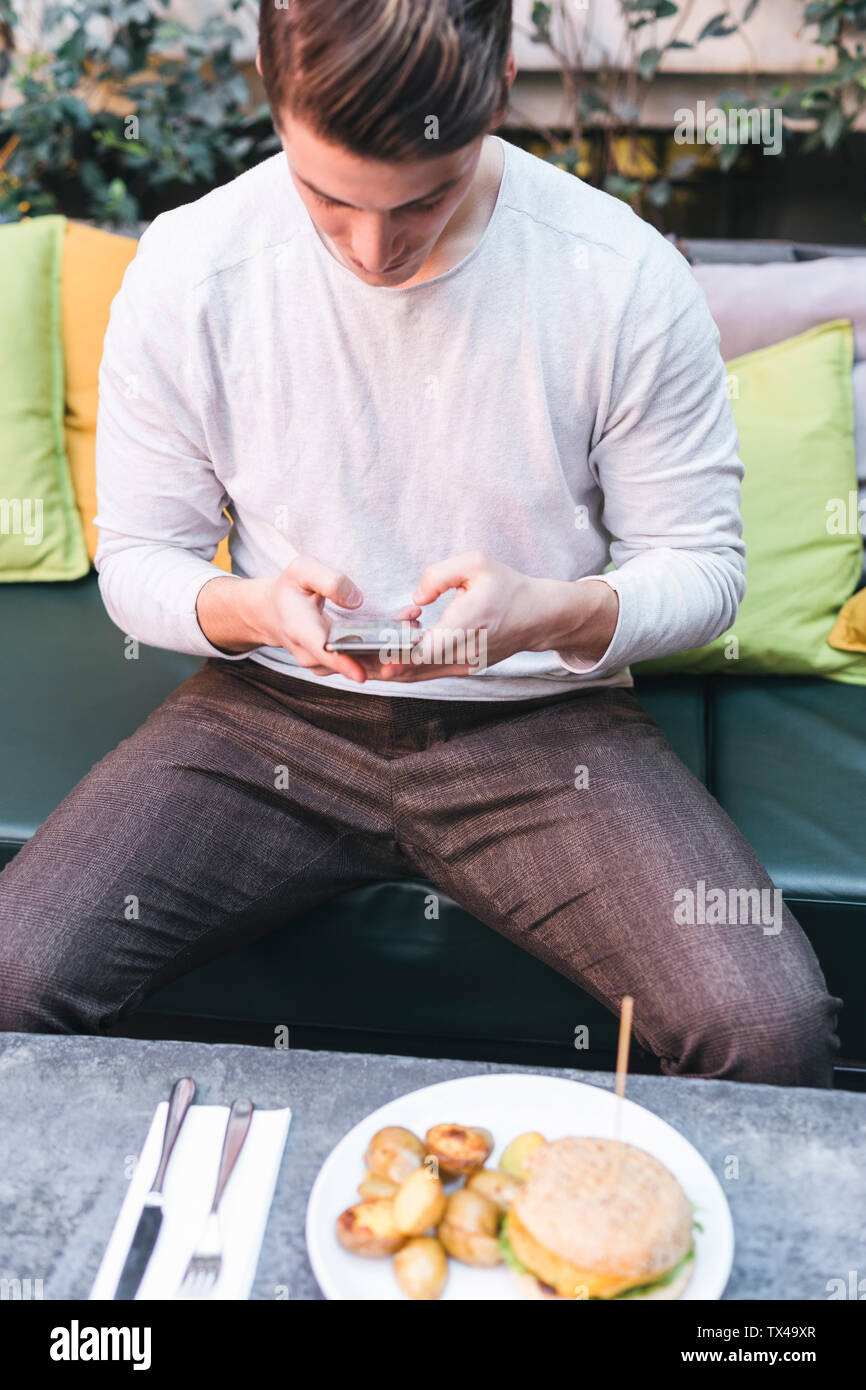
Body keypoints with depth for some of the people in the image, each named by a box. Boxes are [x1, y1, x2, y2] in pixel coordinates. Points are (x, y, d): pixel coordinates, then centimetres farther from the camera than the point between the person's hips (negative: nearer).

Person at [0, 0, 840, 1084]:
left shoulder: (627, 277, -10)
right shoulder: (186, 272, -7)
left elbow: (704, 566, -3)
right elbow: (135, 560, 3)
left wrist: (551, 612, -25)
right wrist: (251, 608, -21)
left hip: (539, 719, 0)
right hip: (275, 709, 2)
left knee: (771, 1026, -22)